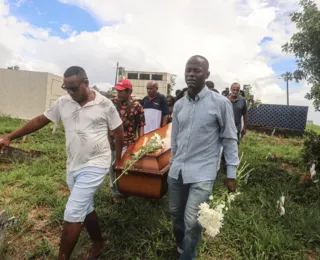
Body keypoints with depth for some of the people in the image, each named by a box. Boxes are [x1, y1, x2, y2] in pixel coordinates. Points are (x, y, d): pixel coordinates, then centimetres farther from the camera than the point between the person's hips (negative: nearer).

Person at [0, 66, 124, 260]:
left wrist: (118, 159, 4)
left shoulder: (104, 104, -11)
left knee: (72, 213, -8)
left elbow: (119, 132, -2)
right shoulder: (63, 103, 0)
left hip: (95, 166, -6)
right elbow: (40, 120, 7)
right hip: (73, 166, 6)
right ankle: (99, 244, 42)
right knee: (85, 209, 19)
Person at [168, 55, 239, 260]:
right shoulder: (179, 105, 5)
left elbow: (230, 139, -5)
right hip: (177, 171, 5)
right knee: (175, 214, 18)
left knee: (192, 222, -7)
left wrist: (231, 174, -4)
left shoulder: (221, 103, -9)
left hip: (203, 173, -5)